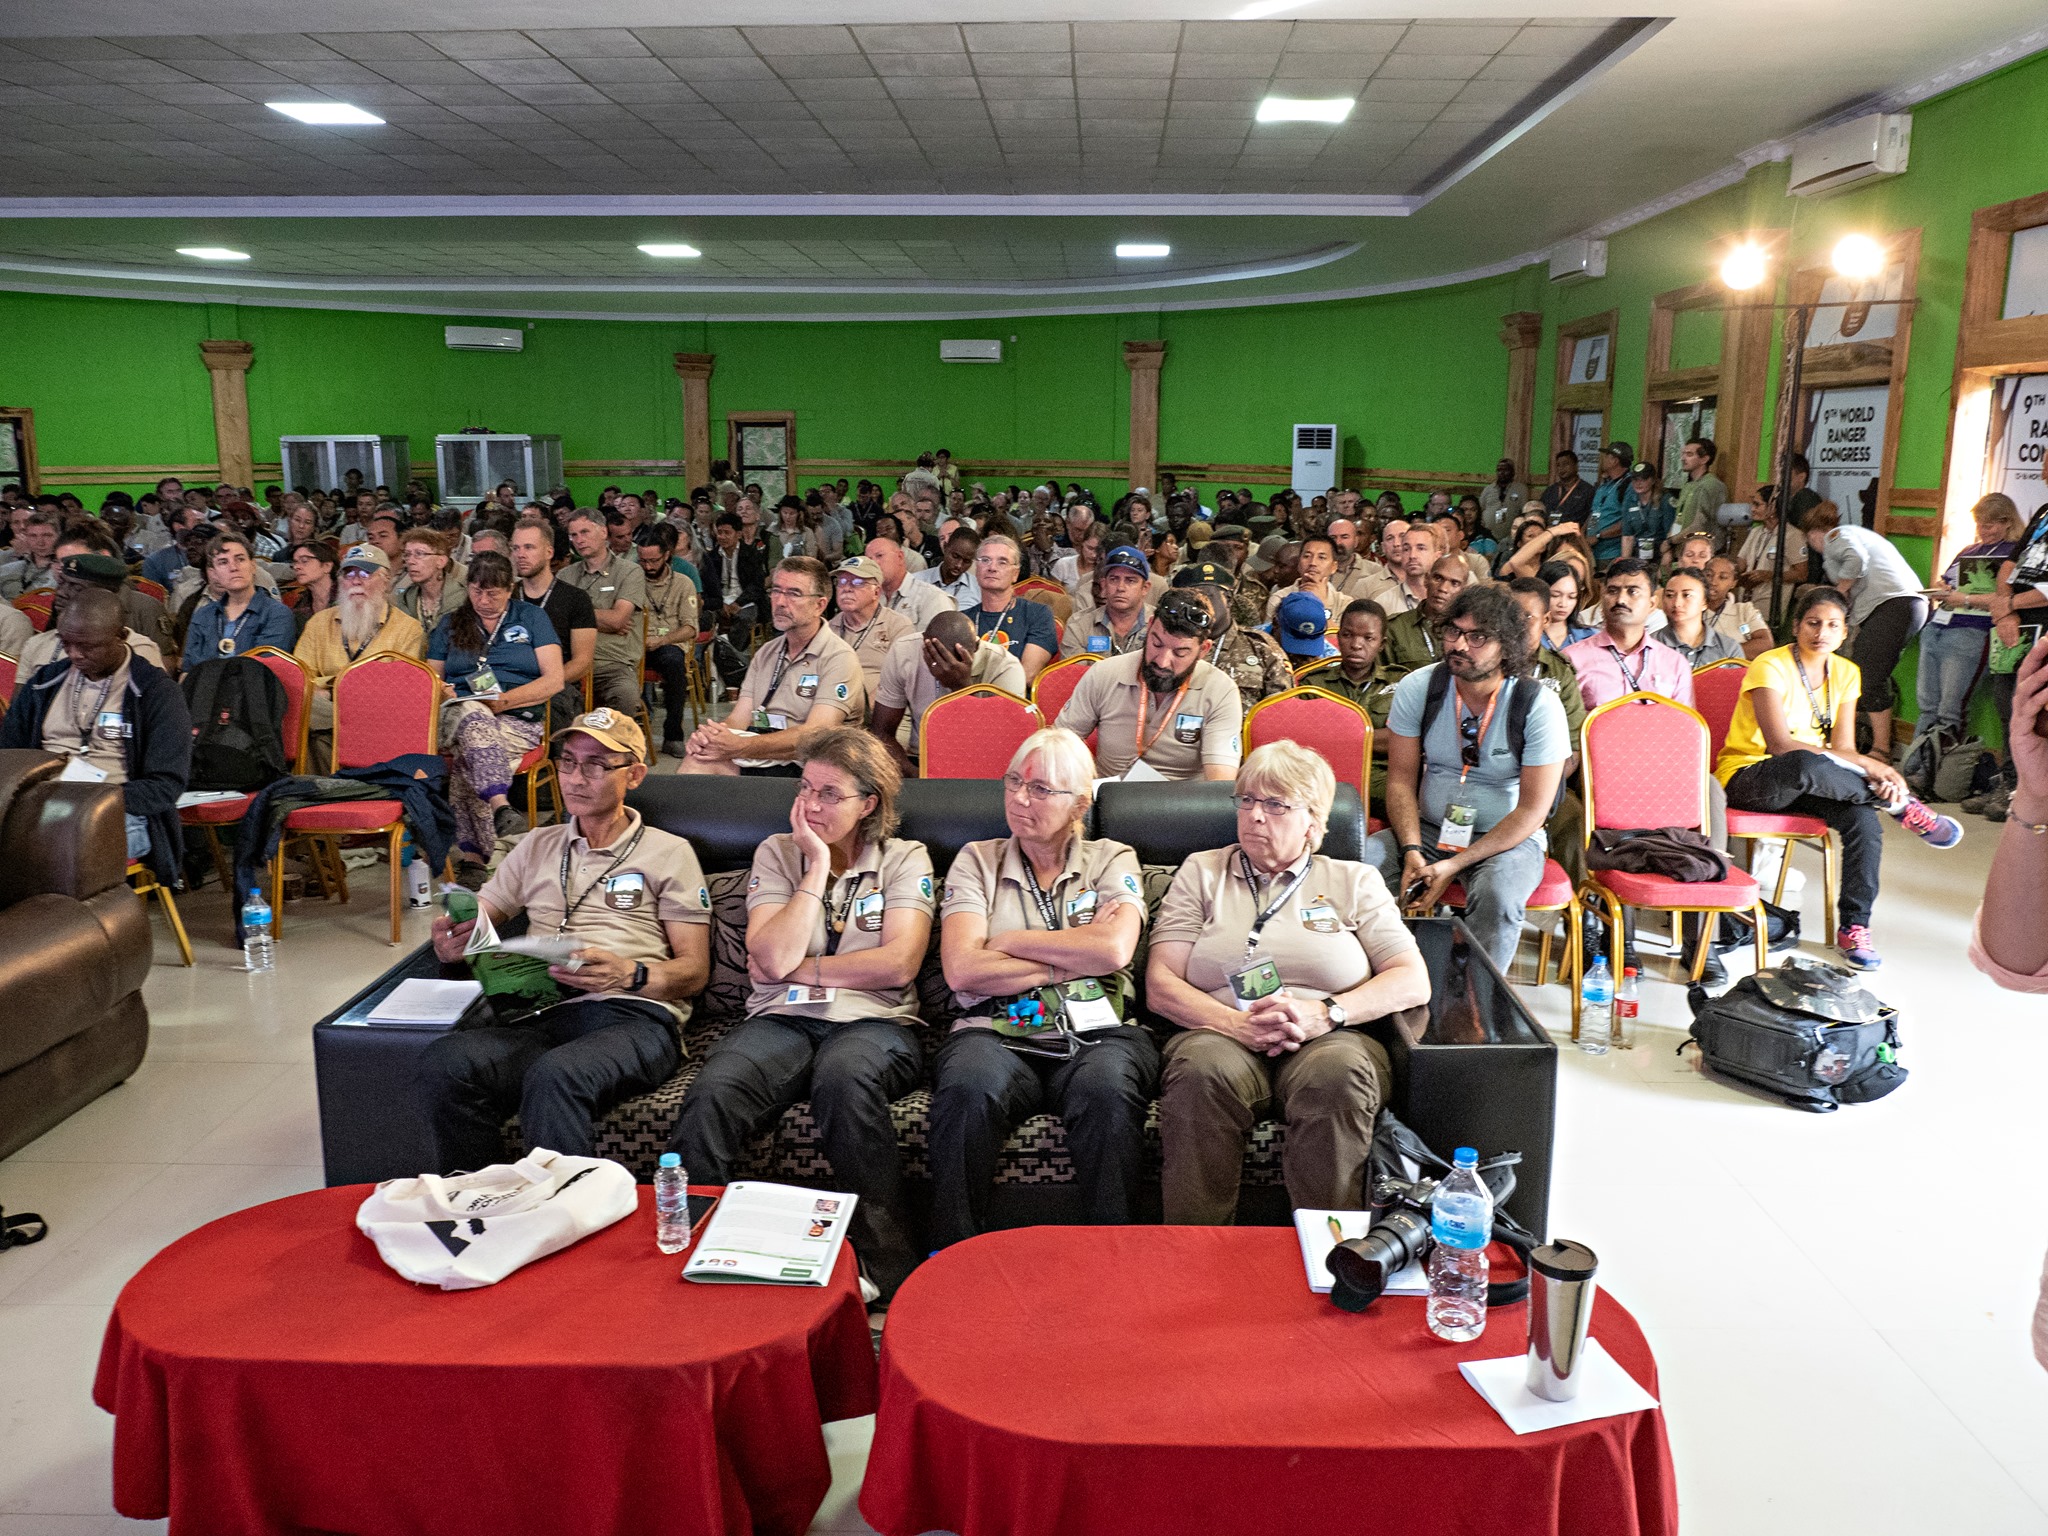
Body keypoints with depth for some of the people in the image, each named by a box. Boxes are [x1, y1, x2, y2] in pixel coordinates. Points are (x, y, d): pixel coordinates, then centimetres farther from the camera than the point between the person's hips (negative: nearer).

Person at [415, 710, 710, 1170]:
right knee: (444, 1060, -30)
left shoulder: (669, 853, 15)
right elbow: (475, 921, 25)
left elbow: (695, 971, 9)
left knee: (554, 1077, -39)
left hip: (633, 1016, -4)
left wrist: (630, 975, -13)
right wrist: (449, 944, -1)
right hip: (543, 1014, 4)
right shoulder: (537, 846, 28)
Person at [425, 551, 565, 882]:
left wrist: (505, 700, -13)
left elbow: (554, 680, 1)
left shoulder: (531, 618, 13)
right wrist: (441, 692, -7)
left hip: (519, 721, -1)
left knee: (468, 759, -35)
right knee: (471, 712, -38)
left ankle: (472, 858, -42)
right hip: (457, 715, 1)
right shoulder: (450, 625, 22)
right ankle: (501, 808, -55)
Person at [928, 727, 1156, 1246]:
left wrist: (1005, 941, -1)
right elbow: (962, 969, -2)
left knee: (1106, 1089, -35)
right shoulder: (977, 860, 14)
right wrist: (1075, 957, -2)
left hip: (1097, 1031, 0)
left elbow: (1113, 950, -7)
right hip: (996, 1030, 0)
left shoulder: (1112, 859, 14)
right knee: (969, 1088, -34)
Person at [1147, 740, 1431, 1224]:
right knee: (1203, 1070, -35)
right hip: (1222, 1036, 0)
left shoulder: (1355, 881, 18)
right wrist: (1236, 1024, -11)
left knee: (1339, 1072, -36)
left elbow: (1413, 981, 6)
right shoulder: (1201, 872, 18)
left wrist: (1326, 1012, -12)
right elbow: (1160, 985, 7)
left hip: (1327, 1040, 0)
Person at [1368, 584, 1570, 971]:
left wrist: (1454, 866, -20)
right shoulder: (1417, 688, -4)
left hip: (1508, 838, -3)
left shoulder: (1539, 706, -14)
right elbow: (1401, 777, -1)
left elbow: (1532, 810, -14)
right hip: (1429, 830, 3)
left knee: (1497, 896, -36)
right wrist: (1412, 851, -18)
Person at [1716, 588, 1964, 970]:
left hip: (1806, 783, 6)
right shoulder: (1770, 667, -14)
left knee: (1862, 815, -27)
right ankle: (1901, 807, -18)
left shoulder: (1846, 673, 6)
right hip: (1747, 777, -6)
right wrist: (1866, 765, -27)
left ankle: (1854, 927, -16)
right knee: (1804, 765, -40)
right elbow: (1780, 745, -25)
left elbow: (1843, 748, 0)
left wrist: (1871, 774, -24)